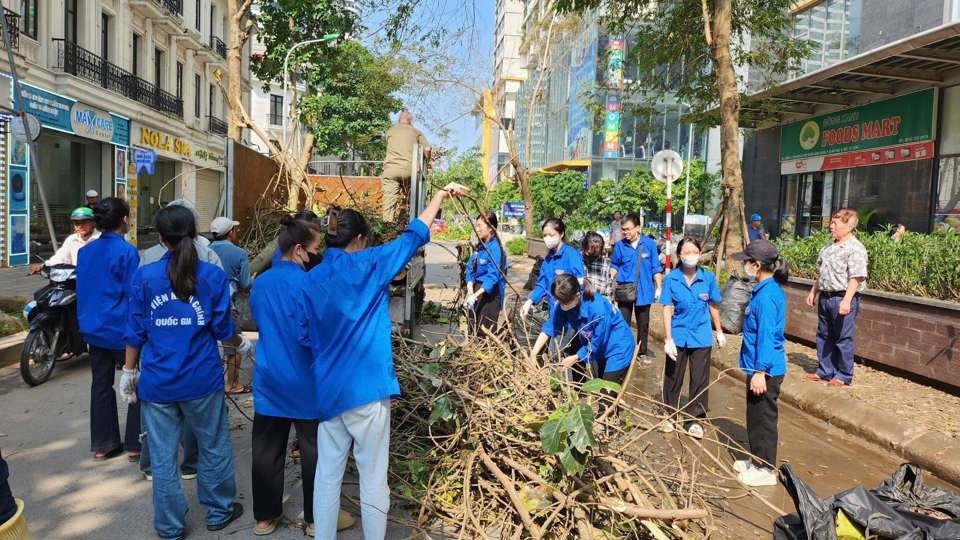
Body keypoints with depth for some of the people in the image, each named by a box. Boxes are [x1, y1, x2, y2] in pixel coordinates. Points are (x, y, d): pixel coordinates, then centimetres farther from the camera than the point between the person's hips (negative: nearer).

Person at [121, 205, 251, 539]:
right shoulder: (213, 276, -6)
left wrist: (129, 372, 12)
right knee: (214, 449, 16)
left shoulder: (144, 276, -4)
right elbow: (223, 330, -1)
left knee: (163, 457, 11)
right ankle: (219, 512, 31)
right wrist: (243, 345, 19)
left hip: (157, 383, 1)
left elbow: (135, 332, 0)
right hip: (202, 380, -1)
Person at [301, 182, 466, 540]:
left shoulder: (310, 280, 4)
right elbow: (413, 237, -3)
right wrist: (440, 196, 7)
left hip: (326, 390, 5)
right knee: (373, 477, 7)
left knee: (327, 474, 15)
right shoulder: (368, 266, -8)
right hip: (365, 388, -5)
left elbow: (306, 335, 10)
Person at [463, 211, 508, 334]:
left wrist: (476, 295, -30)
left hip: (490, 293, -8)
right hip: (476, 289, 8)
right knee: (472, 326, 16)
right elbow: (470, 268, 5)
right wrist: (470, 289, -11)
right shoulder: (479, 246, 7)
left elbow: (492, 276, -23)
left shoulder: (495, 248, -17)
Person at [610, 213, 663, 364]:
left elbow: (656, 268, -2)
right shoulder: (620, 245, -4)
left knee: (643, 324, 14)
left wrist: (659, 288, -2)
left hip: (644, 290, 0)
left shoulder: (649, 244, -7)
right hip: (624, 290, 0)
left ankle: (642, 353, 28)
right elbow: (614, 266, 8)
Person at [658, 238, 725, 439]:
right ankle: (670, 414, 29)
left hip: (701, 336, 1)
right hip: (678, 335, -1)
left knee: (700, 379, 7)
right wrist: (668, 339, -12)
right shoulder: (671, 279, -9)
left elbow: (713, 306, 7)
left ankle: (694, 419, 22)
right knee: (673, 377, 11)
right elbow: (667, 310, -8)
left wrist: (719, 331, 15)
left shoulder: (708, 277, -5)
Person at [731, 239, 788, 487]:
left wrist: (760, 371, -22)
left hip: (765, 370, -10)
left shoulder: (766, 295, -23)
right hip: (760, 367, 10)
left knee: (763, 419, 3)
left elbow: (766, 337, -24)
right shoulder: (767, 290, 9)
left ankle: (766, 469, 16)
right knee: (756, 417, 21)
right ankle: (757, 460, 35)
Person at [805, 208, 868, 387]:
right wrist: (813, 292, 23)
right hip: (825, 297, 9)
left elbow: (856, 277, -20)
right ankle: (825, 371, 26)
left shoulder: (855, 249, -13)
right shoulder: (828, 248, 14)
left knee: (843, 339, 1)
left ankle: (844, 376, 13)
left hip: (842, 298, -9)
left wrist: (847, 300, -26)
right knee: (824, 336, 15)